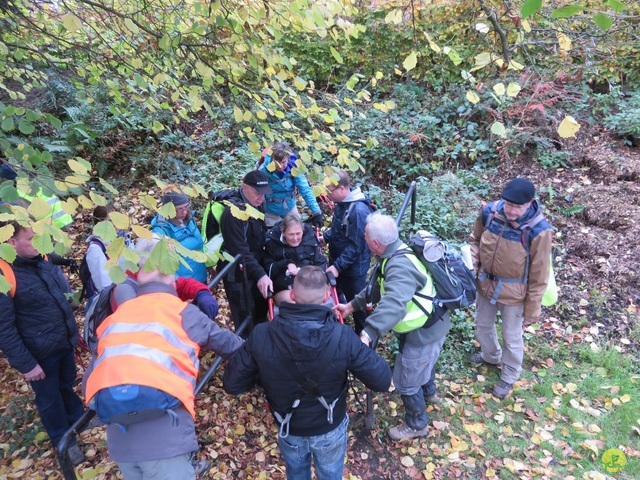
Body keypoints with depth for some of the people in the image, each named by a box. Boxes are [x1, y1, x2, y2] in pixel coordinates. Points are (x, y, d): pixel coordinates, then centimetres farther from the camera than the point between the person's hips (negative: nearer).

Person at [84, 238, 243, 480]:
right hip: (164, 432, -5)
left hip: (118, 437, 5)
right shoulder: (179, 311, 2)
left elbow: (92, 377, 17)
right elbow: (223, 341, 12)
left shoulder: (114, 318, 16)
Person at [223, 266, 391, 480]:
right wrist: (365, 350, -5)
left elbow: (231, 384, -18)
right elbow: (383, 381, -23)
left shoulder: (261, 336, -29)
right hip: (330, 430, -1)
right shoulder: (342, 337, -33)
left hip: (288, 430, 1)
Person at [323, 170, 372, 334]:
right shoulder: (341, 202, -2)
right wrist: (325, 237, 7)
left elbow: (355, 246, -29)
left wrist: (338, 266, -29)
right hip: (337, 262, 9)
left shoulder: (359, 210, -30)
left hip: (353, 268, -9)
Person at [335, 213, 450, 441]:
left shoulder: (399, 266, -36)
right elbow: (379, 288, 9)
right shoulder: (397, 254, -2)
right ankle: (428, 392, 67)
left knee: (406, 382, 11)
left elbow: (393, 304, -53)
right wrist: (351, 305, 7)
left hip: (423, 334, -10)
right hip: (430, 325, 10)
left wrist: (367, 335, -62)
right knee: (423, 361, 37)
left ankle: (416, 425, 37)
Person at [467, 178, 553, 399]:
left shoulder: (538, 230, -27)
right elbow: (475, 240, 4)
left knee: (511, 338, 17)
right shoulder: (490, 212, -17)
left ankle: (509, 376, 45)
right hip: (485, 283, 4)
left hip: (513, 293, -4)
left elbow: (538, 275, -16)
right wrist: (471, 267, -9)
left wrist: (532, 308, -8)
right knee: (482, 326, 26)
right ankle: (491, 356, 58)